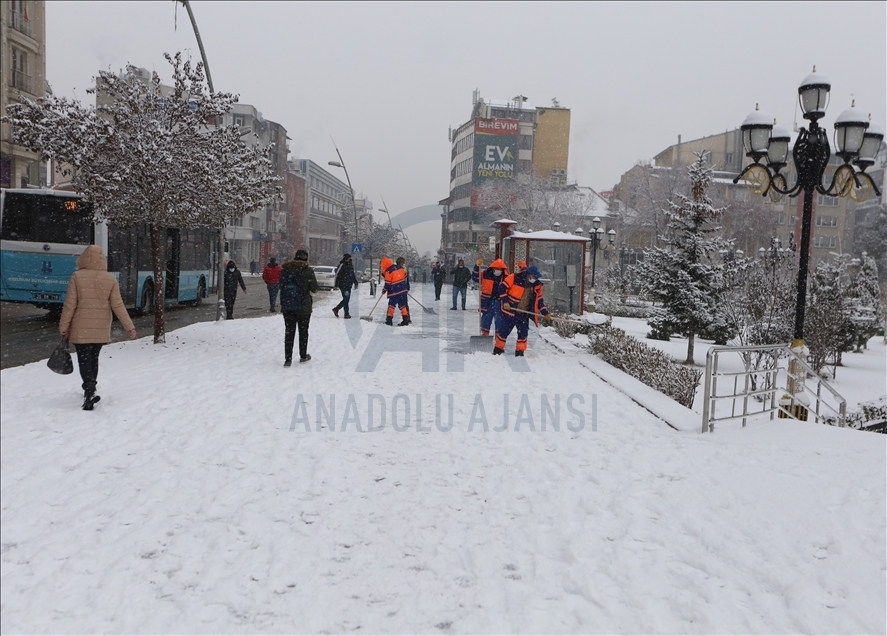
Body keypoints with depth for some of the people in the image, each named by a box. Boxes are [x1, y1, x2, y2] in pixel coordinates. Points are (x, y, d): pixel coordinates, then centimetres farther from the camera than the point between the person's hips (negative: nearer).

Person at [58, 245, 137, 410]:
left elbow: (70, 305, -7)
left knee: (84, 360, 0)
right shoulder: (110, 279, -3)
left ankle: (89, 390, -19)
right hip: (101, 329, 3)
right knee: (93, 359, 17)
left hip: (81, 328, -3)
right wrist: (129, 326, 2)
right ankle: (90, 391, 27)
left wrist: (63, 327, 3)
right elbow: (117, 306, -4)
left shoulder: (77, 277, -8)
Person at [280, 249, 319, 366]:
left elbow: (281, 286, 10)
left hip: (287, 306, 3)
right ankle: (303, 356, 24)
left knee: (289, 332, 8)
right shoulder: (308, 271, -12)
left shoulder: (284, 269, 1)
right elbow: (314, 288, -7)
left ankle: (288, 359, 4)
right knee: (303, 332, 13)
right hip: (303, 307, -3)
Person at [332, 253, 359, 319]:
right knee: (346, 299, -9)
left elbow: (353, 274, 24)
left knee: (347, 299, 11)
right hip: (343, 285, -8)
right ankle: (346, 314, -3)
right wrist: (336, 285, -14)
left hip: (349, 285, 8)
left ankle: (336, 309, 25)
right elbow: (337, 275, -12)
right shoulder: (342, 265, -12)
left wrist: (355, 283, 23)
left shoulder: (351, 265, 12)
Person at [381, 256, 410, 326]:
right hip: (403, 289, 6)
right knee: (402, 304, 10)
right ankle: (406, 319, 7)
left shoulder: (388, 272, -12)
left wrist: (384, 289, 6)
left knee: (391, 304, 5)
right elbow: (405, 275, 16)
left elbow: (387, 283, -10)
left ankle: (389, 319, 6)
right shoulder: (400, 267, 6)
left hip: (395, 291, -6)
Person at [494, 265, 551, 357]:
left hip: (524, 314, 4)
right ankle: (498, 348, 20)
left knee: (523, 332, 3)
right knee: (504, 331, 2)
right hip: (510, 311, -4)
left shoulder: (537, 286, 3)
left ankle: (520, 351, 17)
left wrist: (546, 314, 3)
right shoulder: (514, 278, -11)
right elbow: (502, 288, -9)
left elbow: (539, 300, 9)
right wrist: (505, 302, -17)